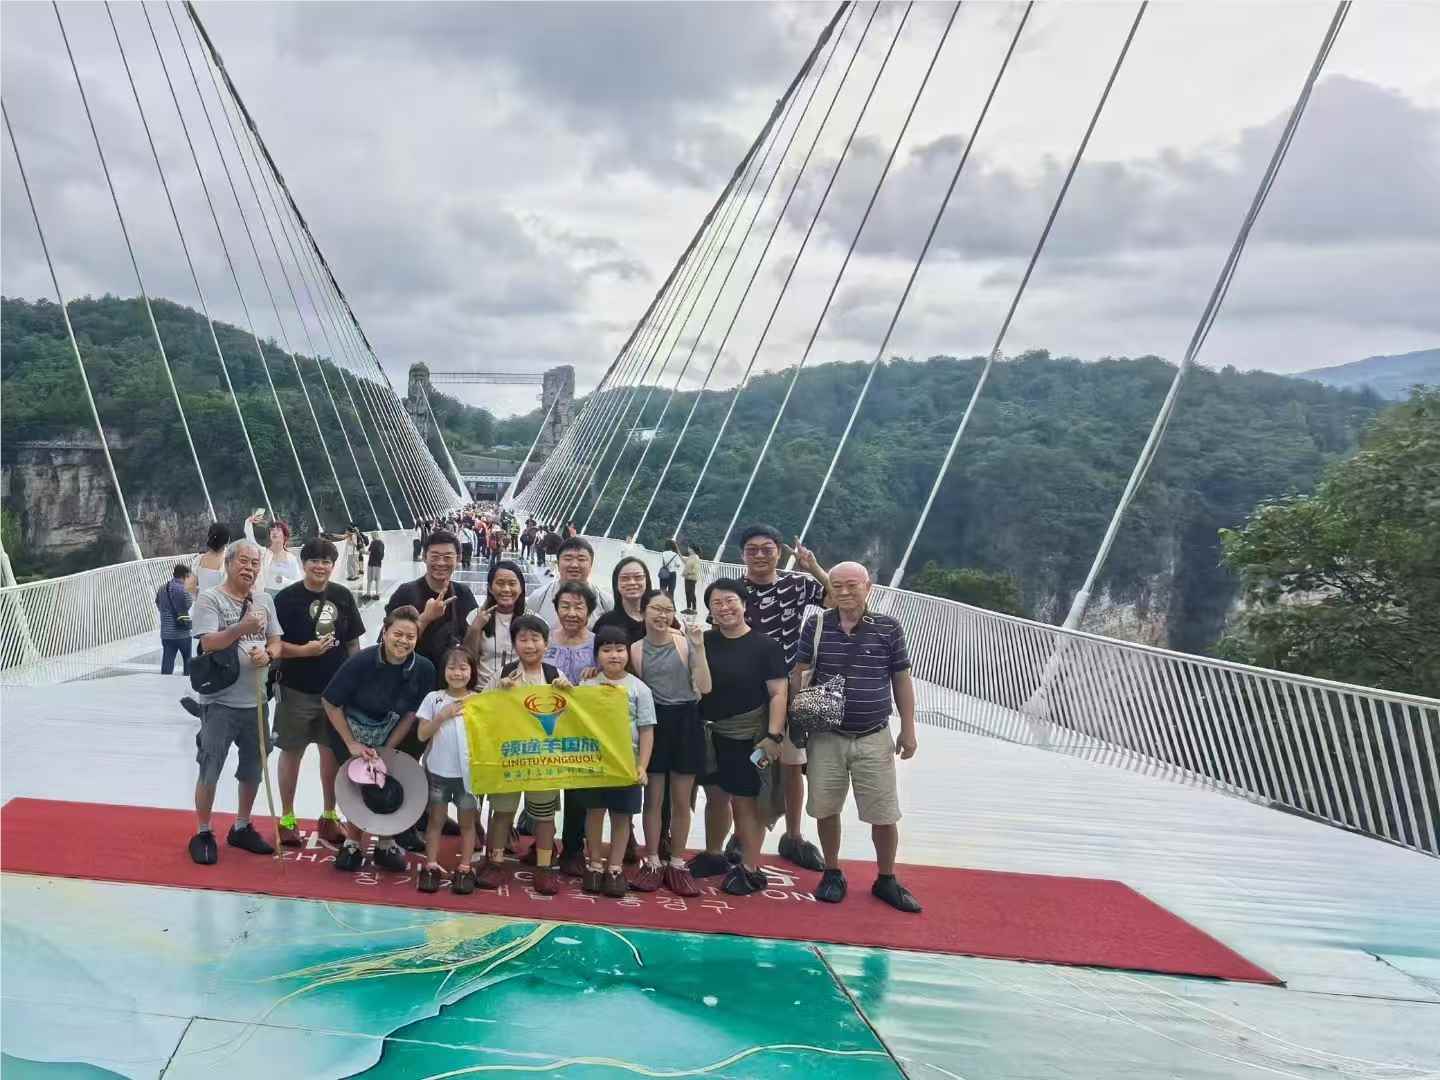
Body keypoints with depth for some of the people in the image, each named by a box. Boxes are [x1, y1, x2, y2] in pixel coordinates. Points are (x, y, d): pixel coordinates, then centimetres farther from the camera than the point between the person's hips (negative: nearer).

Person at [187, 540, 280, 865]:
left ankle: (241, 828, 31)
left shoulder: (264, 600, 9)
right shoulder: (210, 598, -8)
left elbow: (276, 642, 10)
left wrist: (268, 655, -12)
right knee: (210, 770, 2)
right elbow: (208, 644, -19)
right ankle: (203, 834, 17)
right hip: (220, 702, -6)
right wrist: (243, 627, -31)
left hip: (256, 701, 6)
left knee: (252, 769, 15)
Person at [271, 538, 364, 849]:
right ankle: (287, 818, 21)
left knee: (332, 751, 11)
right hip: (296, 690, -3)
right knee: (292, 751, 7)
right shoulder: (287, 598, -8)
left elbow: (353, 642, 9)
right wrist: (304, 650, -22)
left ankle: (329, 817, 25)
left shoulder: (343, 596, 3)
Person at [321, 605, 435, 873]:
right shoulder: (361, 661, -26)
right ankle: (353, 844, 17)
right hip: (349, 731, -2)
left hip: (390, 738, 2)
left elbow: (411, 714, -7)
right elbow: (330, 703, -15)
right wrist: (352, 745, -13)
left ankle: (386, 845, 18)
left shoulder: (423, 669, -19)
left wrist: (387, 750, -10)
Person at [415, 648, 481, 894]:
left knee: (467, 821, 8)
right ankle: (431, 867, 17)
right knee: (436, 819, 10)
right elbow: (422, 735, -7)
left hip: (468, 772, 0)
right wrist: (443, 716, -17)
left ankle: (464, 869, 15)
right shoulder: (434, 698, -3)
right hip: (438, 771, 0)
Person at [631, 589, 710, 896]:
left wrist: (699, 647, -18)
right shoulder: (635, 649, 0)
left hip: (685, 723, -1)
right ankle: (652, 862, 22)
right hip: (653, 723, 1)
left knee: (681, 801, 8)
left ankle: (676, 864, 21)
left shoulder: (685, 643, -6)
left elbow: (704, 687, -12)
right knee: (653, 798, 9)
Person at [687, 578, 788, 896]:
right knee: (715, 796, 17)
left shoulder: (766, 646, -8)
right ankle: (713, 855, 34)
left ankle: (750, 869, 11)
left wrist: (773, 735, -18)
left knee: (744, 800, 0)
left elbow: (778, 693, -11)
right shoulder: (705, 642, 5)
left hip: (748, 738, -5)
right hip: (710, 735, 5)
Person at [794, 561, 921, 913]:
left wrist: (908, 729, 2)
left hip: (874, 738, -1)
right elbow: (800, 674, 2)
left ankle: (886, 881, 23)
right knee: (825, 810, 10)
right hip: (826, 737, 1)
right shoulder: (816, 626, -3)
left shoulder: (888, 628, -4)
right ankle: (832, 873, 30)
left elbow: (901, 680, 2)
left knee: (884, 815, 4)